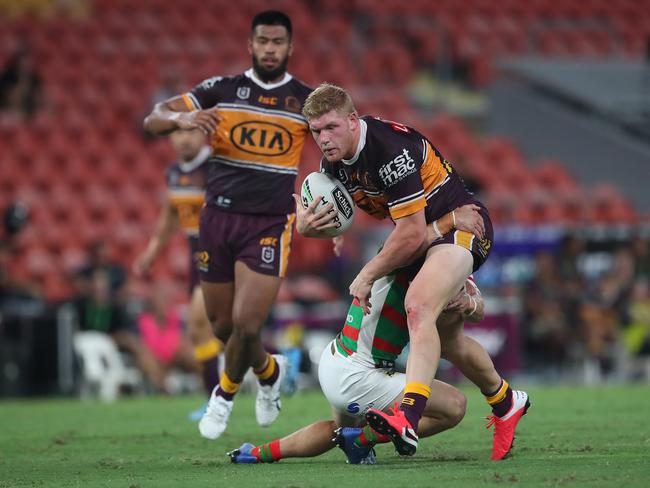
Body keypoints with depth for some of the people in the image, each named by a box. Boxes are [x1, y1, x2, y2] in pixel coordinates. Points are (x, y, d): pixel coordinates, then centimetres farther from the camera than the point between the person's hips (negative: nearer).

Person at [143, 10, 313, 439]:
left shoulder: (307, 101, 0)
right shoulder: (221, 91, 2)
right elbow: (153, 120, 0)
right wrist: (181, 118, -24)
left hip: (270, 225, -2)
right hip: (219, 218, 2)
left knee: (246, 325, -13)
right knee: (223, 326, 8)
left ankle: (226, 392, 17)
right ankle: (269, 371, 39)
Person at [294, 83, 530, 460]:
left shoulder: (391, 150, -29)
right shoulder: (334, 160, -2)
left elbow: (412, 234, -28)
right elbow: (331, 218, 12)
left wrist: (366, 277, -17)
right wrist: (306, 226, -14)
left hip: (460, 225, -10)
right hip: (427, 235, 10)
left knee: (419, 307, -34)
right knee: (446, 339, 19)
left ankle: (408, 420, -51)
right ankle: (505, 403, 45)